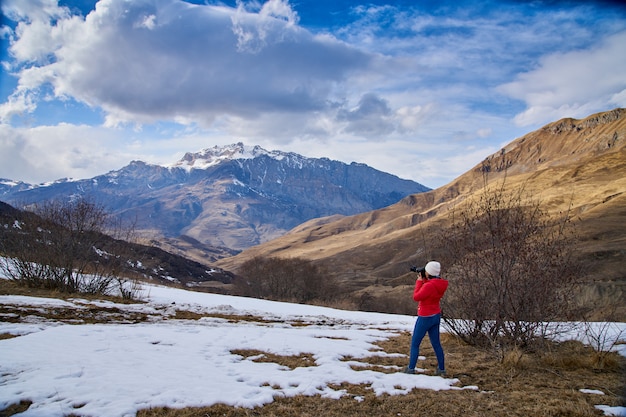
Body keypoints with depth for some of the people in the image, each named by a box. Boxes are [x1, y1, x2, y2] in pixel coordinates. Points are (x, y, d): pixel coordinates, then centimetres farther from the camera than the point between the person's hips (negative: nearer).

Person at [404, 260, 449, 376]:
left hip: (425, 318, -8)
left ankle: (411, 369, 10)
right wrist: (424, 279, 3)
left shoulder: (428, 286, -27)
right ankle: (441, 369, 21)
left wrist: (419, 281, -11)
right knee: (436, 343, 16)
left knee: (414, 344, 5)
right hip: (436, 316, 8)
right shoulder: (440, 284, -1)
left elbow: (416, 297, -16)